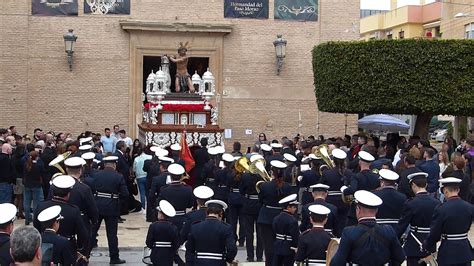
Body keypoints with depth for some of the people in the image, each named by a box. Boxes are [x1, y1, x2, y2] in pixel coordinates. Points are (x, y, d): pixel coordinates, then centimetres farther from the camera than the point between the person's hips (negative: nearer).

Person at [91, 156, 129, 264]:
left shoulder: (96, 175, -1)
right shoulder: (118, 177, -8)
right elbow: (125, 194, -10)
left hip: (97, 207, 2)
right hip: (112, 209, -2)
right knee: (112, 234, 4)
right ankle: (114, 258, 10)